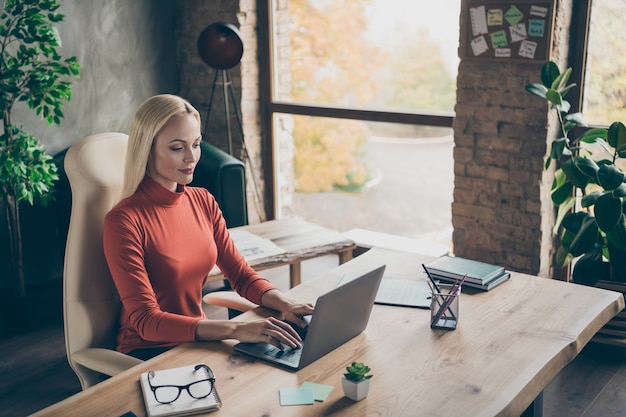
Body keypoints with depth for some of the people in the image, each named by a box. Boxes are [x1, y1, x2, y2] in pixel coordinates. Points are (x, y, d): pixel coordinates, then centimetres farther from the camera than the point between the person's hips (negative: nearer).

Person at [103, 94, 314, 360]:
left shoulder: (203, 201, 3)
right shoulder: (125, 220, -18)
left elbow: (241, 275, 6)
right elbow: (146, 321, -23)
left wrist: (286, 305, -15)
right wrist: (236, 329, -34)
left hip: (198, 339, 6)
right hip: (148, 352, -6)